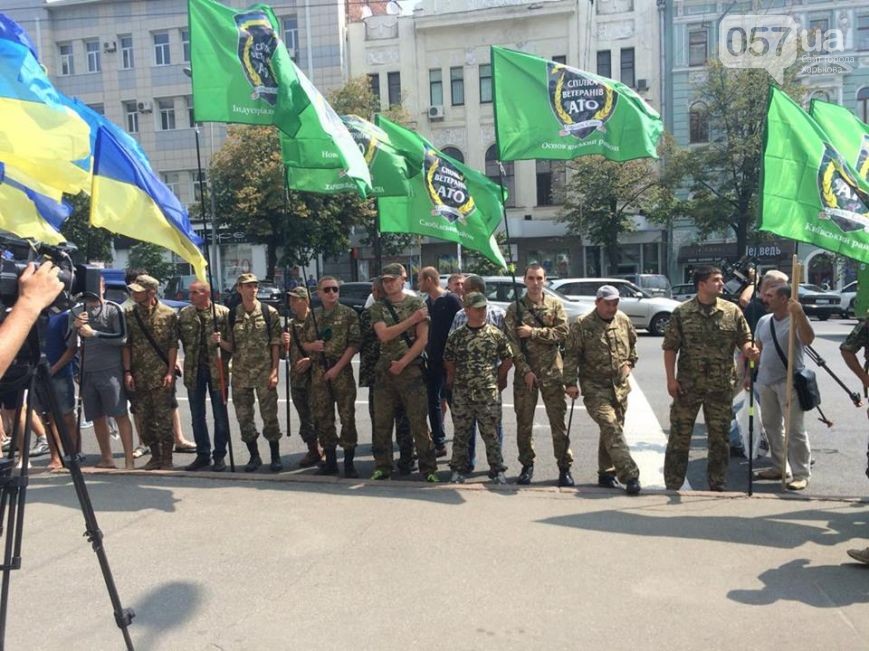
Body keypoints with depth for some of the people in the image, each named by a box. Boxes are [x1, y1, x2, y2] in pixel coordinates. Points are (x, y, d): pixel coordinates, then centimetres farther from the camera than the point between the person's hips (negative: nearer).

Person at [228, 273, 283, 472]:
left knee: (269, 415, 1)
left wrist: (274, 371, -10)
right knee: (243, 416, 7)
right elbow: (230, 346, 10)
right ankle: (254, 456, 21)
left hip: (264, 372, -3)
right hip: (240, 374, 3)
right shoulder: (231, 315, 6)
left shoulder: (269, 312, -1)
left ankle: (275, 457, 13)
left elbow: (275, 344, -3)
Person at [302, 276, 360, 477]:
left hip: (342, 371, -4)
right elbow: (304, 344, 18)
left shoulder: (349, 314, -1)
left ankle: (349, 462, 6)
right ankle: (330, 461, 19)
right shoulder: (312, 316, 12)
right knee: (322, 418, 7)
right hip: (318, 372, 4)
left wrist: (337, 367, -14)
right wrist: (312, 345, -6)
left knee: (347, 417, -3)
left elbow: (354, 344, -7)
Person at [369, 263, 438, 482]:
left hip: (411, 369, -3)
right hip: (384, 370, 3)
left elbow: (423, 339, -5)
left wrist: (402, 363, -11)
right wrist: (412, 319, -10)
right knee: (381, 422, 7)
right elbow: (384, 335, -7)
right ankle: (382, 467, 19)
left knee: (419, 422, -1)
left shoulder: (417, 304, 2)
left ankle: (428, 468, 9)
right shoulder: (378, 307, 9)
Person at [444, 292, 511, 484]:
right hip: (461, 393, 1)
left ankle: (497, 470, 15)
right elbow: (448, 360, 12)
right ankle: (458, 469, 22)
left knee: (491, 433, 4)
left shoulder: (496, 334, -1)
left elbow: (508, 359, 6)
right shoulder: (456, 336, 2)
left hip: (489, 393, -1)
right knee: (461, 433, 10)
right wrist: (459, 378, 8)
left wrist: (497, 378, 5)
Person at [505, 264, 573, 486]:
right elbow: (512, 343, -4)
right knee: (524, 422, 7)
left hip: (552, 372, 0)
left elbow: (562, 333, -8)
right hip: (525, 372, 0)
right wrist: (525, 370, -11)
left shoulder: (555, 305, 5)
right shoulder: (515, 308, 3)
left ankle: (564, 467, 10)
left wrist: (533, 332, -13)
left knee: (558, 421, 1)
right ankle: (527, 465, 21)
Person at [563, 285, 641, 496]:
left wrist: (629, 363, 13)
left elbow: (633, 343, 24)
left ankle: (606, 473, 26)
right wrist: (570, 383, -12)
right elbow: (571, 356, -8)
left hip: (620, 386, 5)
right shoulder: (581, 325, -9)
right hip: (595, 388, -5)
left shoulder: (623, 320, 6)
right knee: (612, 429, -16)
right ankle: (629, 475, -17)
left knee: (611, 430, 13)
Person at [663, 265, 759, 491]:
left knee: (719, 438, 11)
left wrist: (749, 350, -16)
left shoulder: (732, 311, 3)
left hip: (721, 387, 2)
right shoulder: (682, 312, -2)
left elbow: (744, 341, 8)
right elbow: (670, 348, -1)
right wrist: (671, 379, -8)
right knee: (679, 436, 3)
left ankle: (718, 486, 25)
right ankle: (672, 487, 15)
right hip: (687, 386, -2)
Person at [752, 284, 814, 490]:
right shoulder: (764, 321, 10)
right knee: (771, 426, 15)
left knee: (795, 430, -4)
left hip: (789, 382, -7)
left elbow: (808, 340, -29)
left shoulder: (796, 319, -10)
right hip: (765, 381, 7)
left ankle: (801, 474, 4)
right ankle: (780, 467, 29)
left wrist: (799, 314, -39)